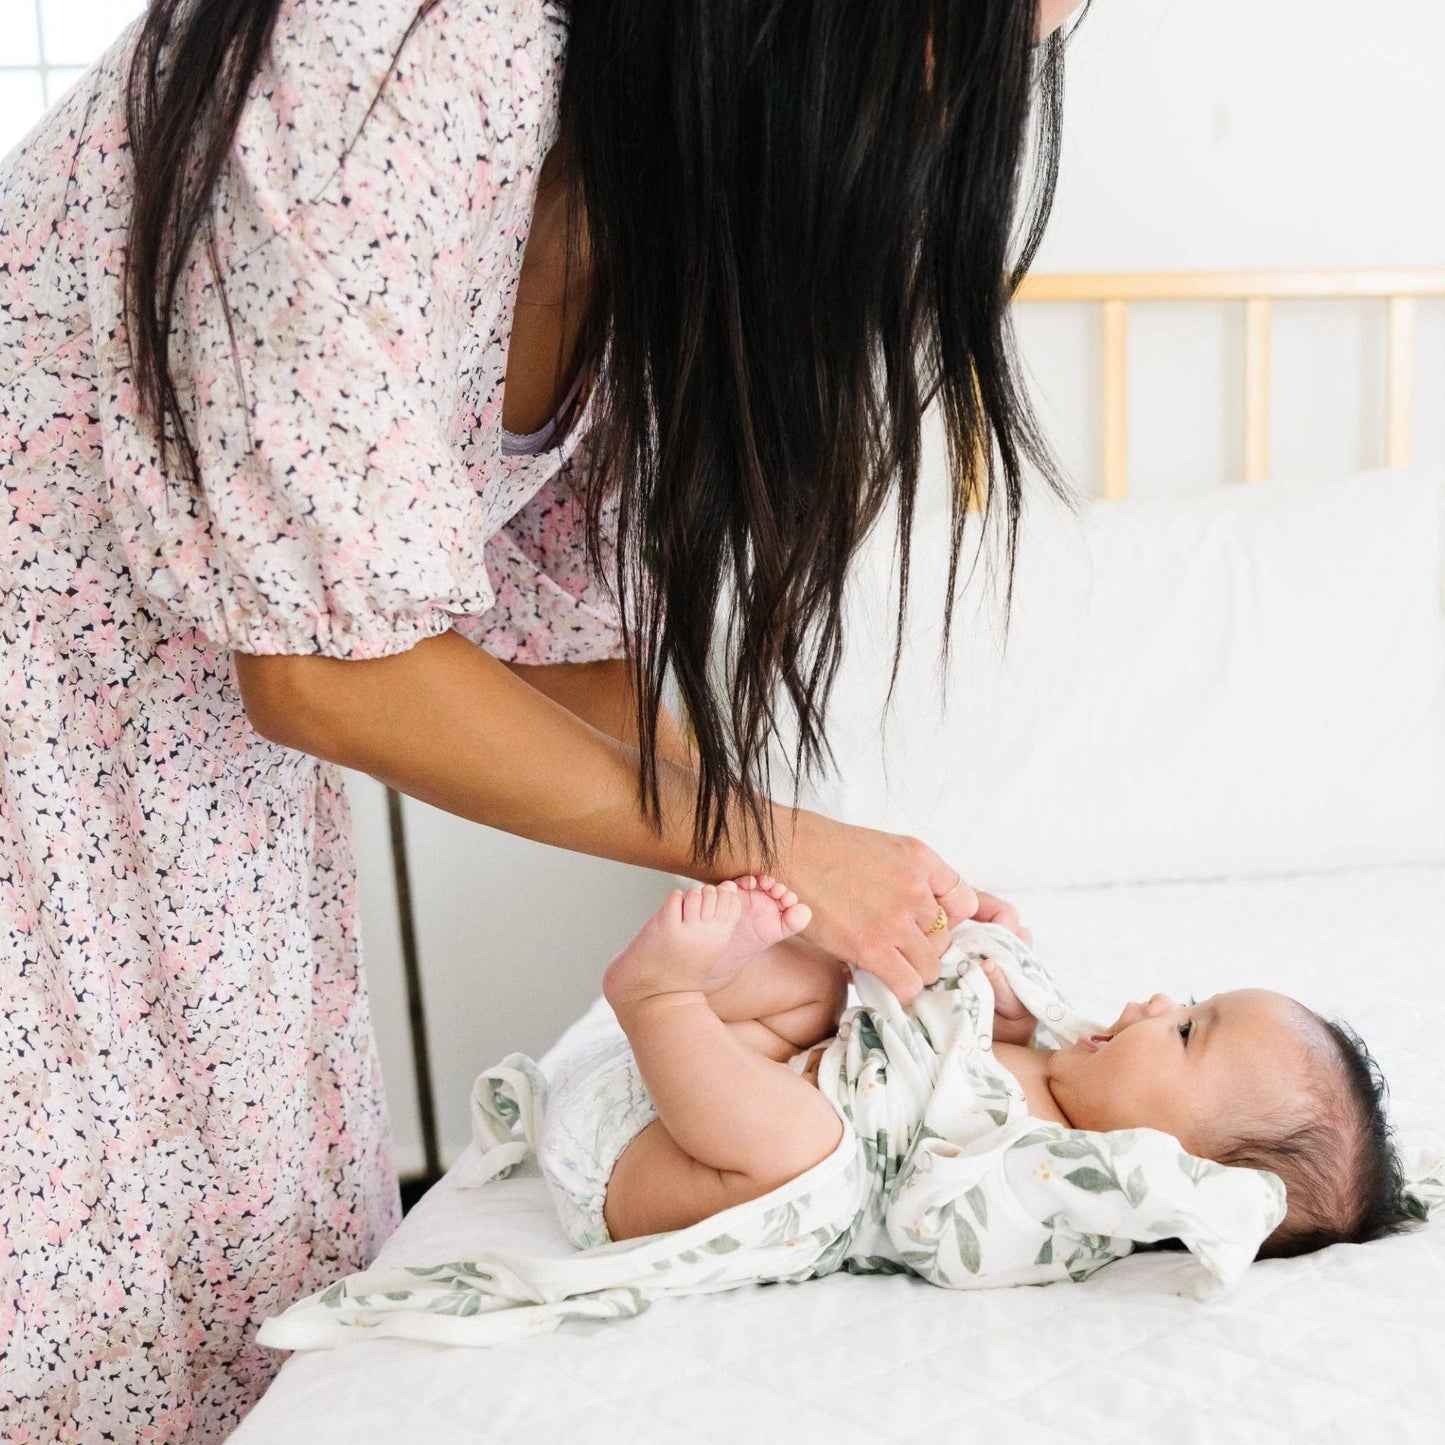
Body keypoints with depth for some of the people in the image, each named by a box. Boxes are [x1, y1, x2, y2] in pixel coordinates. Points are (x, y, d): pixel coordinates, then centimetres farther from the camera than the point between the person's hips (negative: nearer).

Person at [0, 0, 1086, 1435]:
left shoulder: (659, 185, -4)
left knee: (286, 1235, 12)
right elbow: (334, 667, -28)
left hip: (207, 721, 7)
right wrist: (773, 846, -21)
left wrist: (880, 901, -7)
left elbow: (566, 641, 0)